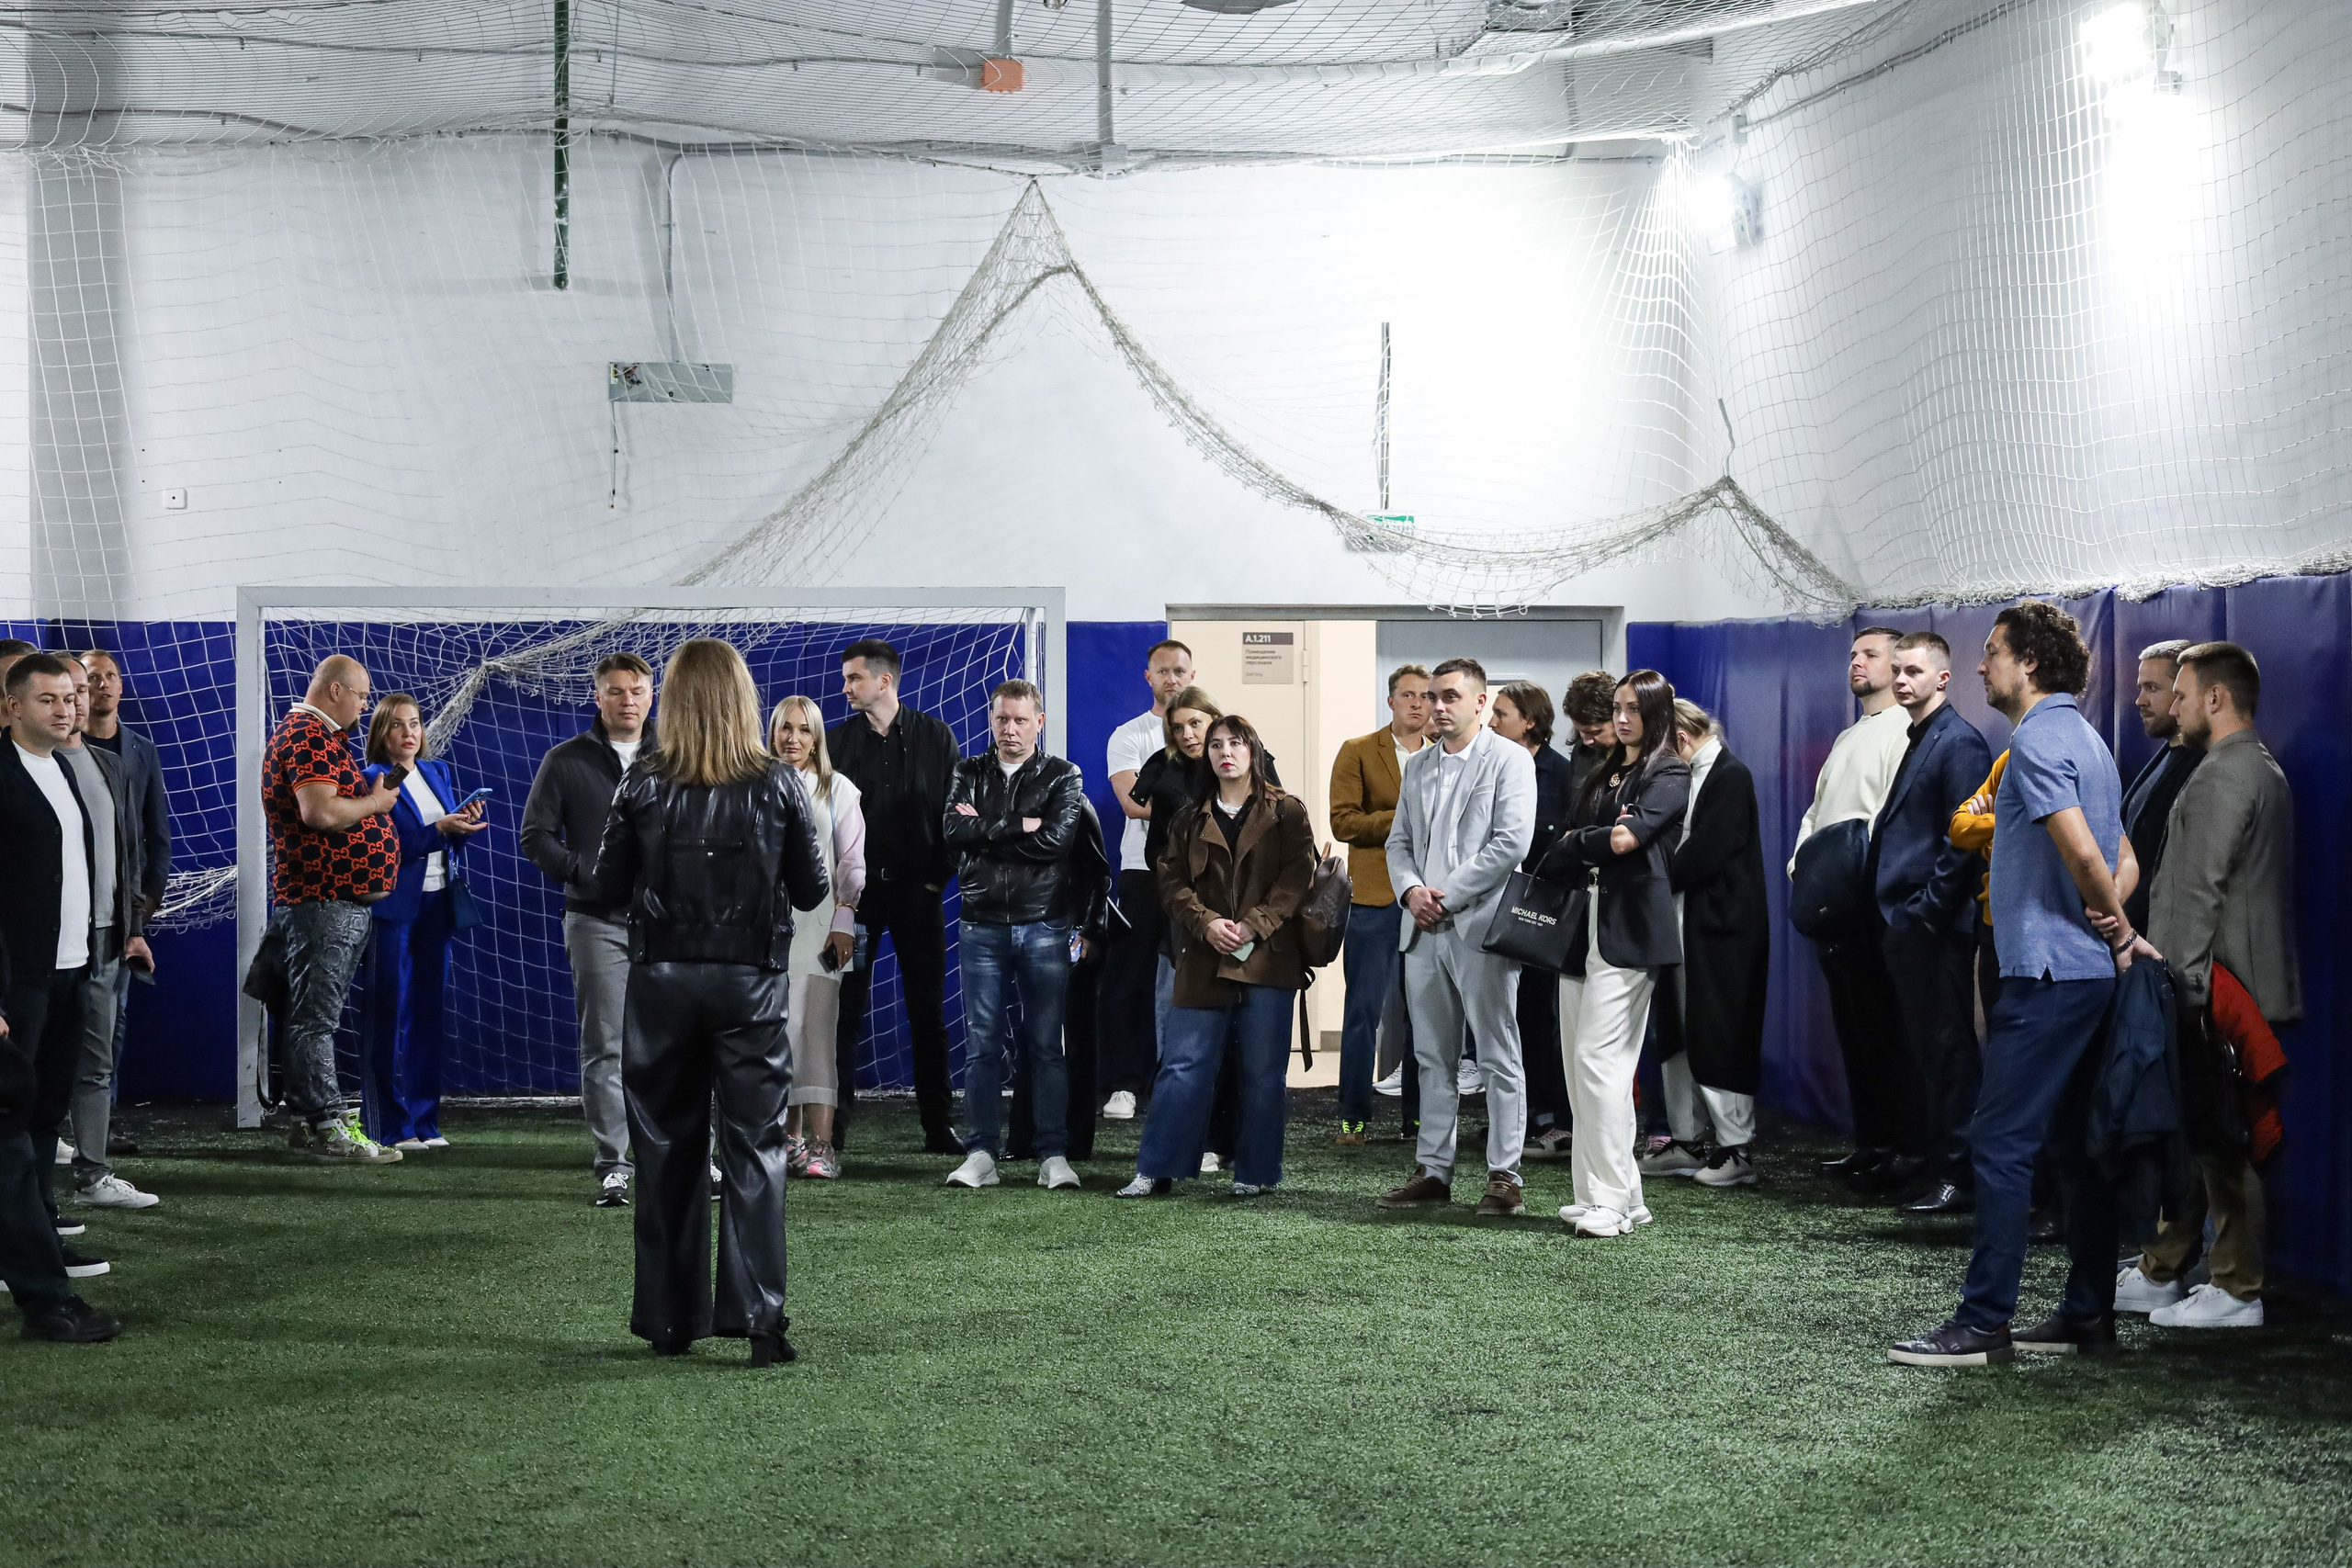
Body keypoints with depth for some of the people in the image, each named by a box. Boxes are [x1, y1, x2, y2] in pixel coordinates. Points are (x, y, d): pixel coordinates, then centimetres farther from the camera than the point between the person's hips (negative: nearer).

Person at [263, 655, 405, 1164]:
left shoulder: (319, 735, 22)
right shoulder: (309, 736, -13)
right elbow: (320, 812, -26)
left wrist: (372, 799, 15)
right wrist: (375, 802, -12)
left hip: (340, 897, 11)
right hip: (324, 898, -11)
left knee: (316, 1014, 13)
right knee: (316, 1016, -8)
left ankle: (307, 1119, 18)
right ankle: (328, 1126, -8)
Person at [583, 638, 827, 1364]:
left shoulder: (642, 784, -5)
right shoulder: (778, 784, -6)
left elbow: (606, 888, -1)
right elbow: (812, 890, 0)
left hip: (662, 980, 1)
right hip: (750, 980, -1)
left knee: (666, 1149, 11)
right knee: (753, 1148, 3)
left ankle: (669, 1319, 17)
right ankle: (757, 1315, -4)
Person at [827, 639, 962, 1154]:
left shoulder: (935, 737, 2)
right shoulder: (837, 740, 4)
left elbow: (954, 811, 3)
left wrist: (938, 877, -3)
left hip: (916, 892, 0)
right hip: (856, 892, 0)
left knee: (927, 1010, 3)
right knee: (847, 1008, 1)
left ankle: (938, 1126, 9)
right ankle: (835, 1121, 8)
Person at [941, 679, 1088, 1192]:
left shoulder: (1063, 777, 4)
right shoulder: (970, 773, 11)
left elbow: (1055, 839, -13)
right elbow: (952, 829, -6)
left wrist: (985, 829, -7)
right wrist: (1018, 828, -11)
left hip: (1043, 926, -2)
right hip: (982, 926, 2)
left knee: (1046, 1044, 1)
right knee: (982, 1044, 2)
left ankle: (1054, 1154, 5)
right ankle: (983, 1153, 8)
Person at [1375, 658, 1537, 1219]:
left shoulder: (1510, 760, -3)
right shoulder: (1417, 766, 17)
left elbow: (1511, 842, -13)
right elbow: (1399, 841, 18)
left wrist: (1447, 895, -13)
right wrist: (1410, 889, -3)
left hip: (1480, 926, -6)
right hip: (1425, 929, 6)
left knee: (1499, 1058, -1)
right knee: (1433, 1058, 10)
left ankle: (1505, 1176, 3)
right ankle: (1433, 1171, 16)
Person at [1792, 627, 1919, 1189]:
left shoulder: (1904, 732, -7)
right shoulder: (1848, 738, 23)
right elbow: (1816, 811, 23)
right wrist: (1801, 864, 7)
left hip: (1871, 899, -9)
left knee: (1883, 1026, -6)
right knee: (1851, 1023, 11)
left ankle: (1900, 1147, -1)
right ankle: (1868, 1142, 17)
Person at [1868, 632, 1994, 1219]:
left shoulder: (1959, 742, -11)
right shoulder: (1917, 741, 18)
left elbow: (1963, 839, -18)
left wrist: (1925, 910, -18)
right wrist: (1892, 915, 15)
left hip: (1937, 928, -10)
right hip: (1906, 927, 10)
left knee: (1947, 1052, -5)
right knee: (1921, 1048, 14)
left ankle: (1957, 1178, -1)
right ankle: (1927, 1161, 21)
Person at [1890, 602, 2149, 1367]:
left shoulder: (2038, 739, -13)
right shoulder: (2084, 737, 19)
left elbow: (2083, 852, -22)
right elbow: (2121, 858, 20)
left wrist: (2120, 929, -8)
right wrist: (2118, 930, 8)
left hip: (2049, 972, -10)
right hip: (2089, 971, 10)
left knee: (2000, 1143, -8)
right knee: (2076, 1143, 13)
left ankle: (1984, 1322, -7)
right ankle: (2089, 1312, 17)